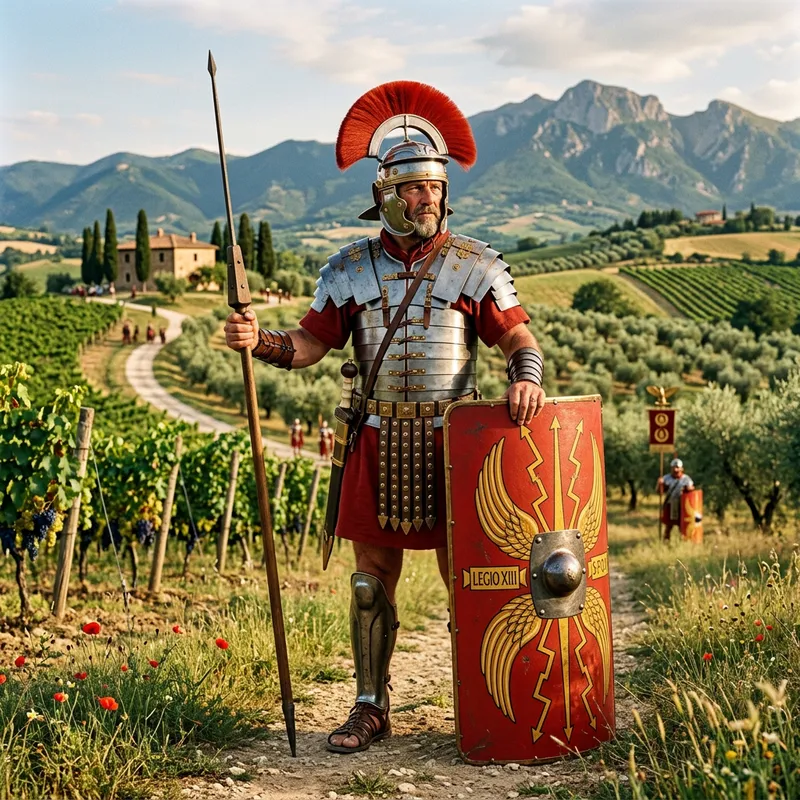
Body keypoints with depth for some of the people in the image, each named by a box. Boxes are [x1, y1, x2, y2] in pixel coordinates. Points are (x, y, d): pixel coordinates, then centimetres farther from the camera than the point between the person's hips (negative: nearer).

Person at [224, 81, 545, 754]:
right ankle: (371, 707, 19)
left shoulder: (475, 265, 2)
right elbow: (310, 344, 7)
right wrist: (259, 340, -13)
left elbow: (519, 336, -2)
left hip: (453, 440, -2)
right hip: (379, 441, 2)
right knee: (373, 578, 7)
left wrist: (526, 376, -24)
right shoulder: (351, 269, 7)